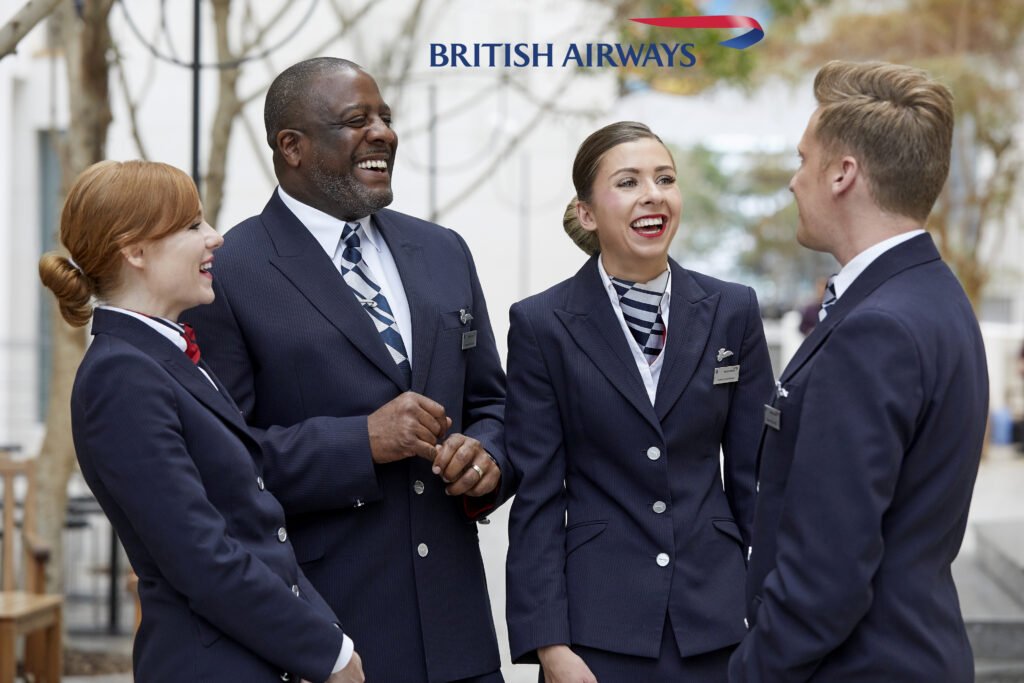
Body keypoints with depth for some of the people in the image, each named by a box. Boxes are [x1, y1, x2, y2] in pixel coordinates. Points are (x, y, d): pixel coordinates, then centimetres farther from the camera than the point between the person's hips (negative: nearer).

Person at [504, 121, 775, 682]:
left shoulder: (732, 311, 3)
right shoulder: (542, 324, -3)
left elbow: (753, 476, 6)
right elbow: (536, 496, -4)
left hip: (716, 621, 2)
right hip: (600, 627, -2)